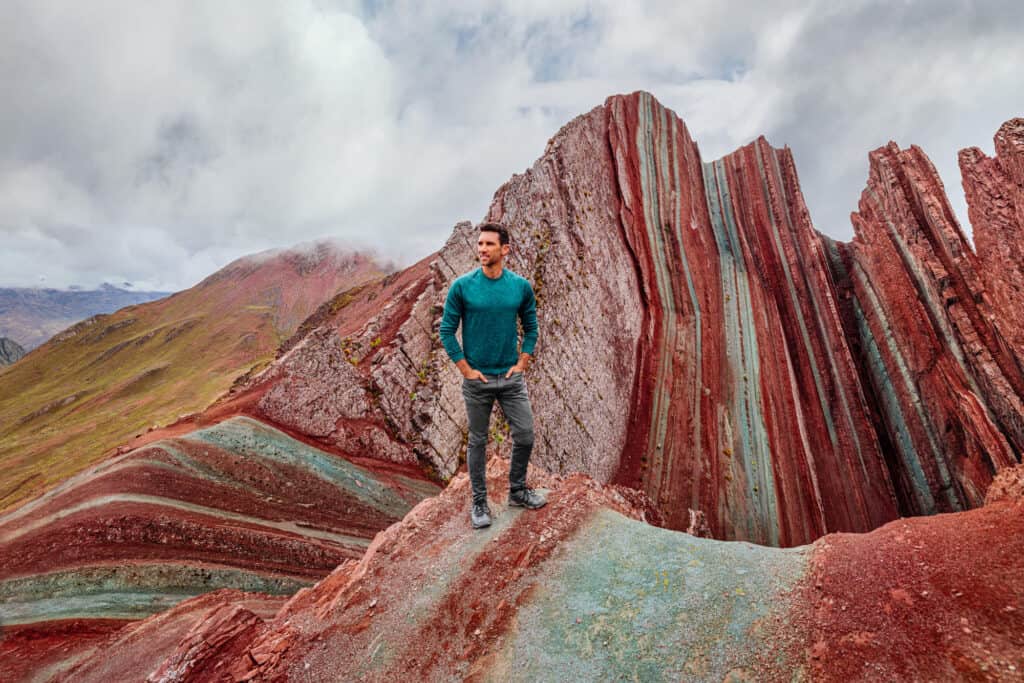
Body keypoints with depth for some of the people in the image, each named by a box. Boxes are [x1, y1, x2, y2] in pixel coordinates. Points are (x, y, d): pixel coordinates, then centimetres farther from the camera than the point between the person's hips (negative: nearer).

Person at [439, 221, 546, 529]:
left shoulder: (521, 286, -2)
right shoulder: (462, 286, -9)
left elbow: (531, 328, 9)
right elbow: (447, 331, -4)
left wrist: (522, 363, 1)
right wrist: (466, 370, -8)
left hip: (511, 378, 2)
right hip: (477, 380, -2)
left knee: (525, 436, 7)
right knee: (478, 442, 10)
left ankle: (517, 490, 32)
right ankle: (479, 502, 28)